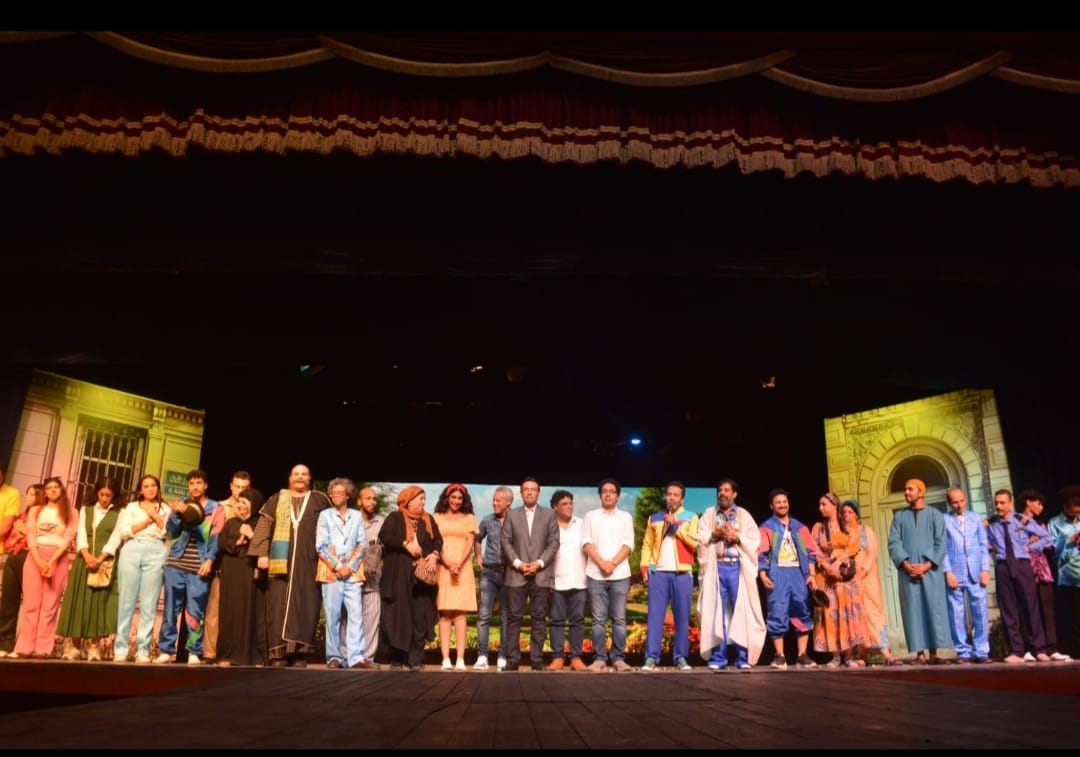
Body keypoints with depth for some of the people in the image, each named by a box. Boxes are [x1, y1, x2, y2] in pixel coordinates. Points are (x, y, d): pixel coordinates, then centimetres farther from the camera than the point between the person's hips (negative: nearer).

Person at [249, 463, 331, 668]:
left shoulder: (320, 500, 11)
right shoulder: (277, 499, 13)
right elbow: (264, 526, 8)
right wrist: (262, 553, -4)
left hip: (308, 562, -1)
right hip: (281, 561, 1)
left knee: (306, 605, -4)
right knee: (279, 605, -3)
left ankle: (300, 653, -3)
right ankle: (279, 653, -2)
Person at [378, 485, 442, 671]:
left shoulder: (428, 520, 18)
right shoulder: (395, 518, 6)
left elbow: (438, 539, 14)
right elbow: (384, 536, -8)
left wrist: (434, 554, -6)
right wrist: (406, 544, -16)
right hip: (399, 575, -3)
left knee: (420, 616, -2)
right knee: (398, 615, -2)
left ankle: (416, 660, 2)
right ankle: (396, 659, 5)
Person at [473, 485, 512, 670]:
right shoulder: (487, 520, 5)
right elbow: (478, 539, 23)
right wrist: (478, 557, 17)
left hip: (507, 573, -2)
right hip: (488, 573, 2)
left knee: (506, 617, 4)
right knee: (484, 615, -3)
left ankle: (502, 658, 11)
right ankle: (482, 657, 0)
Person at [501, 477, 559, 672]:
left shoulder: (549, 515, 10)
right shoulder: (512, 515, 12)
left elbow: (554, 543, 2)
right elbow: (505, 542, 4)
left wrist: (540, 562, -10)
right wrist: (517, 563, -9)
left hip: (541, 574, 0)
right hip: (516, 574, 0)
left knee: (539, 618, 1)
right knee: (514, 618, -1)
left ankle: (537, 659, 5)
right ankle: (512, 659, 3)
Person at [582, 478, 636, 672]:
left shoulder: (625, 517, 11)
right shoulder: (590, 516, 10)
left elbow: (628, 544, 1)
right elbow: (586, 543, 0)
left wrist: (612, 564, -11)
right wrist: (602, 563, -13)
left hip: (620, 575, 0)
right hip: (595, 575, 0)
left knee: (619, 619, 1)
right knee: (598, 619, 1)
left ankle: (618, 658, 7)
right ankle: (599, 658, 6)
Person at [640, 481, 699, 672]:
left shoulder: (691, 517, 8)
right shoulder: (654, 518, 14)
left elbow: (695, 542, -5)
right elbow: (647, 545, 11)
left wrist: (676, 526, -8)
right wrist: (644, 567, -1)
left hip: (682, 573, -1)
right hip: (658, 573, 1)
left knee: (682, 617, 2)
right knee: (655, 616, -3)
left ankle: (681, 657, 10)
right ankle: (651, 658, -1)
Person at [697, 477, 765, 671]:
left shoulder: (744, 515, 13)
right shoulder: (708, 514, 14)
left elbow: (755, 539, 2)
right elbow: (699, 538, 3)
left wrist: (737, 537, -11)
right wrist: (715, 534, -12)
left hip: (738, 567, 0)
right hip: (716, 567, 0)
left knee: (741, 610, -3)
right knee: (716, 611, 0)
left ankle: (743, 657, 4)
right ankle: (718, 657, 3)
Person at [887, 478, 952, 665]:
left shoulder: (935, 514, 7)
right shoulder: (899, 516, 12)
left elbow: (941, 543, 0)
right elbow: (894, 543, 4)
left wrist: (927, 565, -11)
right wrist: (906, 565, -11)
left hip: (931, 570, -1)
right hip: (907, 571, 1)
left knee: (934, 609, -3)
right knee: (913, 611, -2)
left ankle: (934, 653, 2)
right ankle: (920, 654, 0)